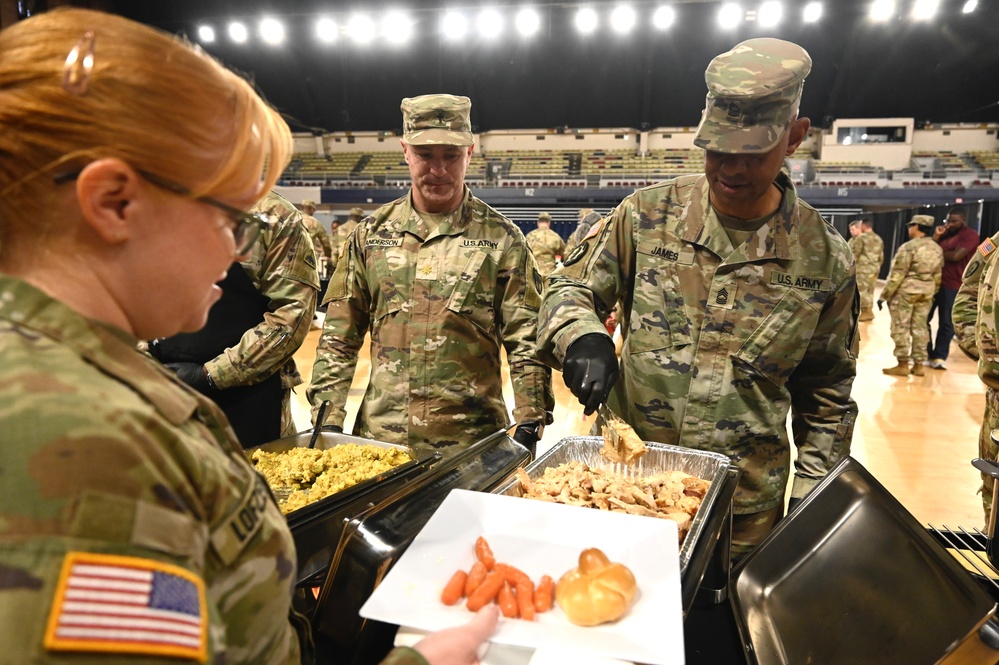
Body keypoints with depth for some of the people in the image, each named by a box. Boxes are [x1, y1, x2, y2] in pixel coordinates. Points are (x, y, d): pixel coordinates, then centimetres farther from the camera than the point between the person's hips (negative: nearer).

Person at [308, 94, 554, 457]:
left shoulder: (501, 237, -3)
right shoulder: (371, 232, 5)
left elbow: (526, 341, -5)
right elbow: (339, 334, 7)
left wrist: (529, 424, -11)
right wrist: (328, 415, 2)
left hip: (471, 440, -2)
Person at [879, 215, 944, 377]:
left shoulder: (909, 247, -15)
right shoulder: (937, 249, 8)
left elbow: (897, 274, -17)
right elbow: (937, 276, 13)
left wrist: (884, 295, -12)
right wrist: (932, 293, 24)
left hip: (905, 291, -7)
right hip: (926, 292, 7)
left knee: (901, 328, -1)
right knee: (919, 328, 11)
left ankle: (903, 365, 1)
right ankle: (918, 365, 15)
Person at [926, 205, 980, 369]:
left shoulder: (970, 235, -5)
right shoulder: (946, 233, 17)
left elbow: (956, 256, -18)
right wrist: (936, 237, 0)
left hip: (951, 285, -7)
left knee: (946, 323, -3)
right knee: (923, 319, 6)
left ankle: (939, 356, 1)